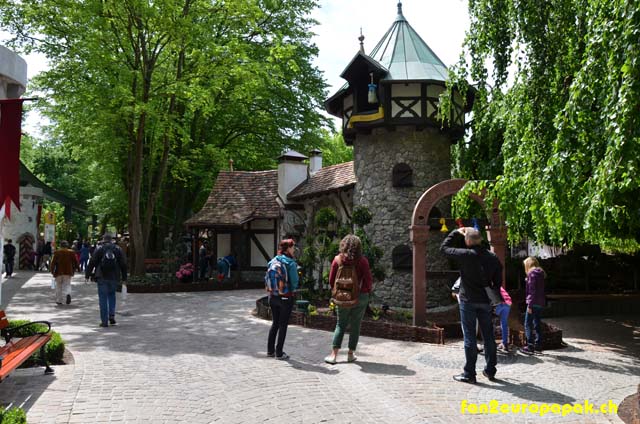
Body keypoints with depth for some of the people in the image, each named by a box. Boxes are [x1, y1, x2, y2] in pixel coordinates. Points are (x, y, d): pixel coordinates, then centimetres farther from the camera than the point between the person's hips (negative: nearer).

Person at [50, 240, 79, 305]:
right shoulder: (72, 252, 1)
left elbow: (53, 262, -6)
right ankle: (68, 294, -23)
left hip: (59, 272, -1)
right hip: (68, 272, 1)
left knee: (59, 286, 12)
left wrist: (52, 271, 2)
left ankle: (59, 300, 16)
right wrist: (74, 269, 17)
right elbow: (76, 262, 4)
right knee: (67, 285, 8)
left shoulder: (57, 252, -3)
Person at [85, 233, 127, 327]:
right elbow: (123, 264, 7)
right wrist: (124, 278, 13)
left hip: (102, 277, -2)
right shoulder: (118, 249, 6)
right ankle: (112, 315, 6)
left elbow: (92, 263, -3)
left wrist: (87, 275, 5)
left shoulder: (99, 249, -1)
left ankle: (104, 321, 2)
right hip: (114, 277, 2)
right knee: (112, 295, 21)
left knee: (103, 298, 2)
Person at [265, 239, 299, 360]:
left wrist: (271, 290, 11)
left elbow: (267, 279, 3)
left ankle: (270, 350, 22)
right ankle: (279, 353, 9)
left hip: (273, 296, 6)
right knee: (283, 325, 5)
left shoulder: (272, 262, 3)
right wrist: (293, 291, 6)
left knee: (275, 323, 17)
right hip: (286, 298, -6)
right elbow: (294, 281, -12)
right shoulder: (290, 263, -14)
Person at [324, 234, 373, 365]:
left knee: (341, 325, 11)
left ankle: (334, 354, 5)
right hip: (360, 296, -2)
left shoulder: (338, 259, -4)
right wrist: (366, 291, 9)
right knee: (355, 325, 10)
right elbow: (368, 280, -10)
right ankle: (351, 354, 18)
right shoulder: (362, 261, -10)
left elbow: (331, 280, -2)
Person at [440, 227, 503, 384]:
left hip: (468, 300, -5)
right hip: (485, 300, 5)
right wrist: (494, 297, 16)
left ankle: (469, 374, 4)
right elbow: (498, 281, 6)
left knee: (469, 336, 0)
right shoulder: (493, 257, 1)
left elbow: (444, 248, -4)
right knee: (488, 335, 14)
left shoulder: (466, 255, -16)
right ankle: (490, 370, 24)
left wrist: (457, 232, 4)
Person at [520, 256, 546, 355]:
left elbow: (531, 290, -16)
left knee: (528, 325, -5)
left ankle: (530, 346, -7)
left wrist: (529, 305, -16)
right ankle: (538, 345, 18)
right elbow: (540, 289, 15)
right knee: (537, 324, 14)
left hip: (534, 303, -9)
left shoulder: (532, 273, -11)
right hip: (541, 303, 9)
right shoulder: (541, 274, 15)